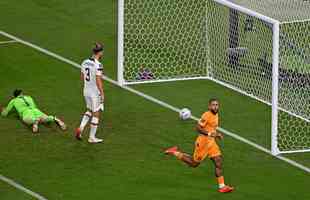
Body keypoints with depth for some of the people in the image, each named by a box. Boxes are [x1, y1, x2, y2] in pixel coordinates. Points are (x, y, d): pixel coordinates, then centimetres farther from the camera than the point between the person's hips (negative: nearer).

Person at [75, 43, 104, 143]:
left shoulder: (85, 62, 1)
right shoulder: (98, 65, -21)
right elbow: (98, 81, -21)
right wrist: (102, 93, -12)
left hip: (86, 91, 7)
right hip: (95, 92, -7)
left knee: (89, 110, 26)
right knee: (96, 114, 6)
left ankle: (81, 128, 7)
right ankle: (92, 137, 14)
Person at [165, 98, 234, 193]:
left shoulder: (216, 115, 11)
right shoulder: (207, 115, -18)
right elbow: (198, 127, -21)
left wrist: (217, 134, 11)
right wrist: (209, 133, -27)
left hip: (211, 142, 8)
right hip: (203, 141, -8)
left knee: (219, 162, -3)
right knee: (194, 163, 4)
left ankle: (222, 186, -2)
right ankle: (175, 152, 21)